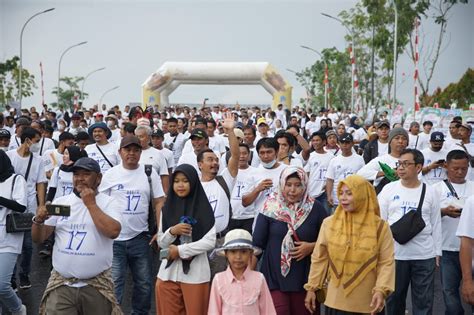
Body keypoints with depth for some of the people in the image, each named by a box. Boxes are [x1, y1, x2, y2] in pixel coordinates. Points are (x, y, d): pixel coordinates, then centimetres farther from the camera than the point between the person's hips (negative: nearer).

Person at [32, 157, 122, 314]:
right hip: (61, 283, 2)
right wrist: (39, 220, -13)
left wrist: (91, 204, -13)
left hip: (97, 284, -2)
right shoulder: (60, 202, 7)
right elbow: (38, 238, 8)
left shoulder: (109, 203, -1)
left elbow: (113, 231, -19)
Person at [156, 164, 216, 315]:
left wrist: (180, 250, -12)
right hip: (169, 272, 3)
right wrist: (172, 231, -11)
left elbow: (210, 241, -9)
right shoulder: (167, 208, 8)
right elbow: (161, 242, 9)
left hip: (195, 273, -3)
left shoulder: (204, 208, -4)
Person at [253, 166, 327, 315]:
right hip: (274, 276, -1)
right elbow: (258, 242, 0)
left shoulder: (315, 209, -2)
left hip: (305, 277, 1)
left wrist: (312, 246, -10)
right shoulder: (271, 207, -4)